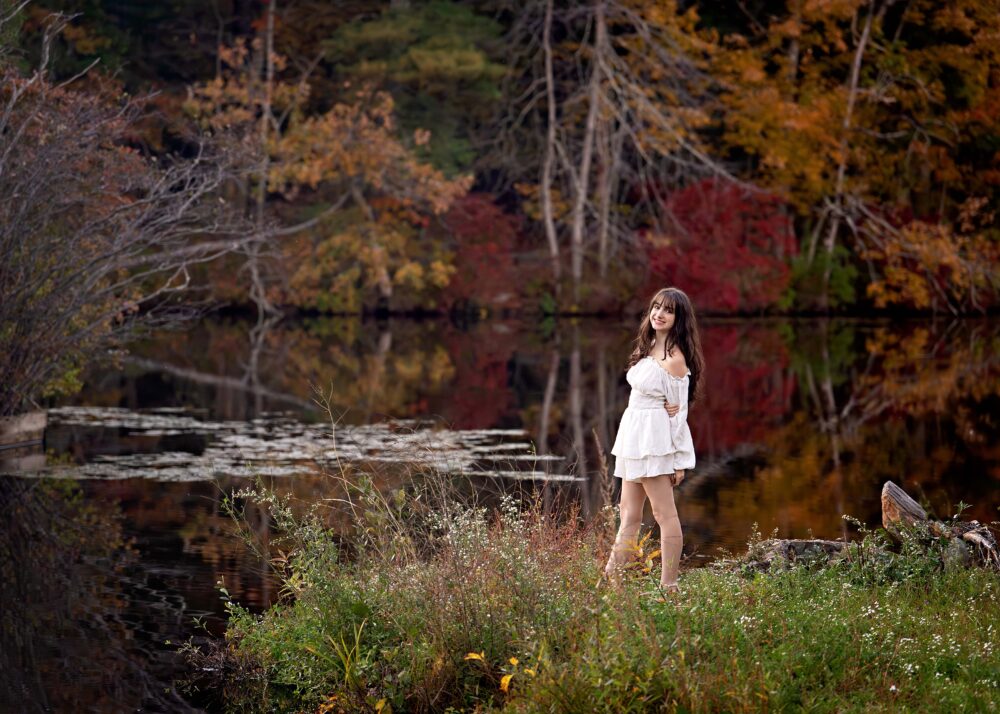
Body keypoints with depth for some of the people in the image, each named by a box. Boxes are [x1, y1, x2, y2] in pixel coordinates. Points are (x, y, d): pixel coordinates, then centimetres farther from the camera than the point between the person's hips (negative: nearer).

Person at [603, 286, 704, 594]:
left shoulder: (674, 358, -13)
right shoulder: (649, 349, 13)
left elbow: (679, 409, -12)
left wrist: (677, 460, -12)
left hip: (655, 438, -9)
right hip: (635, 435, 9)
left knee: (664, 513, -6)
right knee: (629, 515, 12)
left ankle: (669, 588, -5)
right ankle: (610, 580, 15)